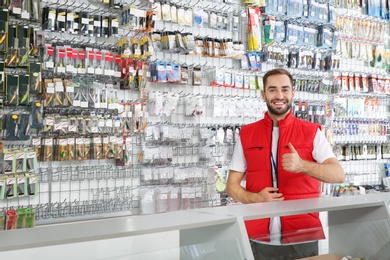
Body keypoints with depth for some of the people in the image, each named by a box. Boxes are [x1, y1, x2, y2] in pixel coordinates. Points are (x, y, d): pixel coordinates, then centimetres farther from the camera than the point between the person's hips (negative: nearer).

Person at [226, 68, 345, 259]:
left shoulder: (311, 132, 1)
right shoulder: (246, 135, 5)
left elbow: (339, 175, -10)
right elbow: (232, 186, 7)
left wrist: (301, 166, -27)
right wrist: (255, 198, -13)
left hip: (302, 238, -1)